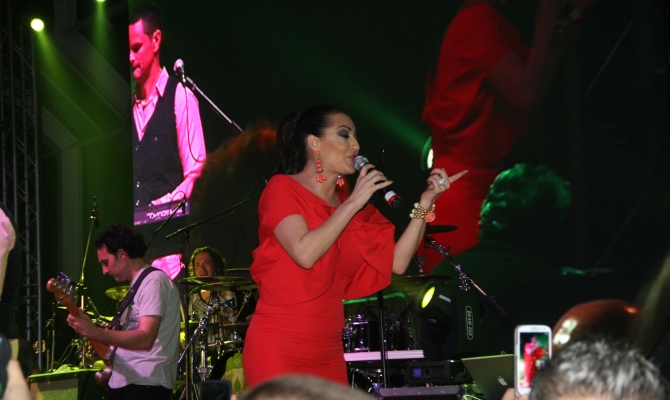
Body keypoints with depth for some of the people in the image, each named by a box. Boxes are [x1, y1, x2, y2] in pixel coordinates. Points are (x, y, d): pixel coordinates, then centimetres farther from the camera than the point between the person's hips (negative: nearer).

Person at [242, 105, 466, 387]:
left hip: (328, 351, 6)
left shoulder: (355, 208, 12)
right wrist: (352, 204, -16)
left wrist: (425, 204, -4)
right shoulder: (282, 188, -5)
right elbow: (304, 253, -21)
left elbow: (397, 262, 3)